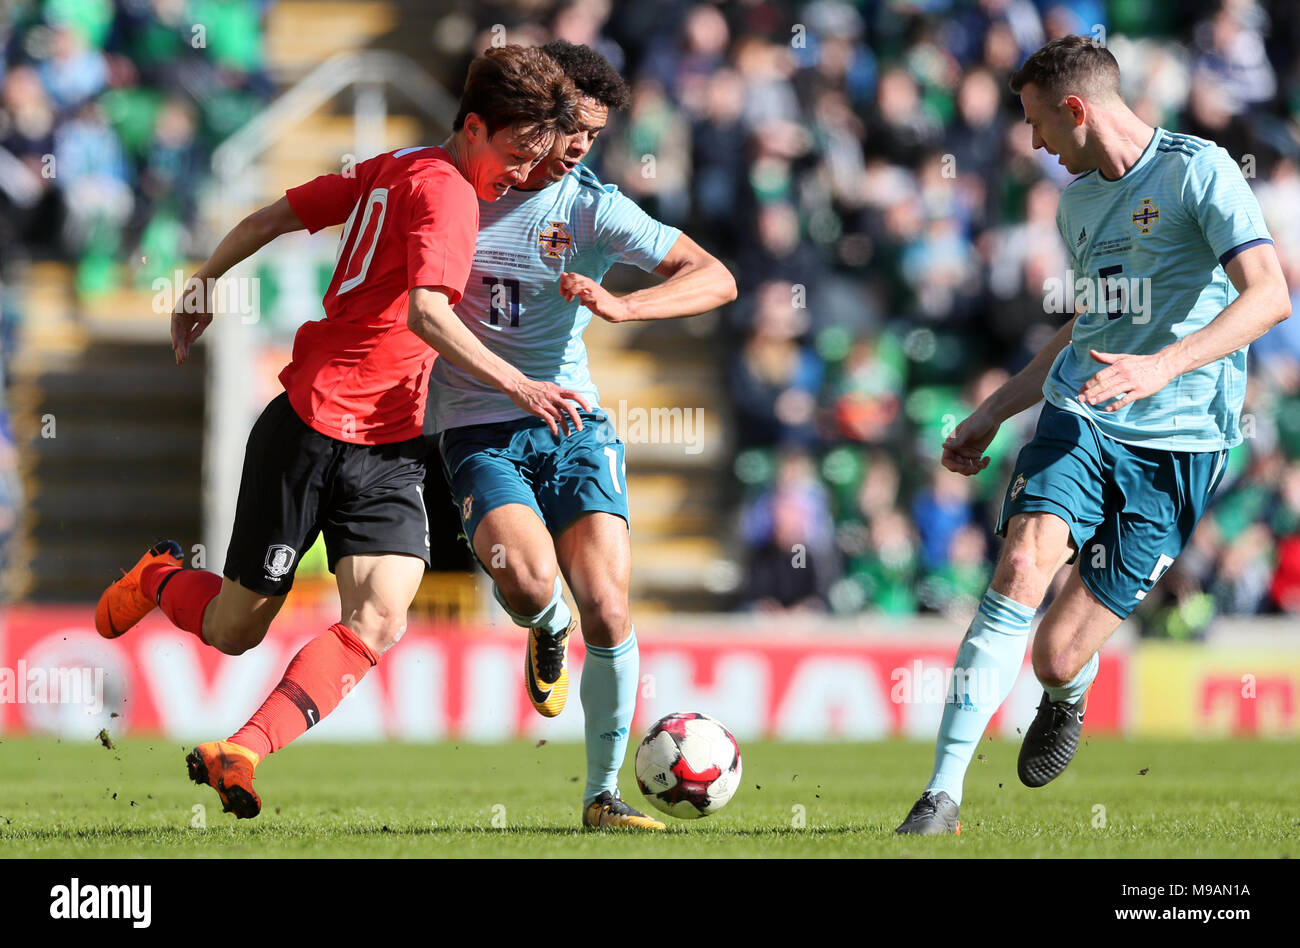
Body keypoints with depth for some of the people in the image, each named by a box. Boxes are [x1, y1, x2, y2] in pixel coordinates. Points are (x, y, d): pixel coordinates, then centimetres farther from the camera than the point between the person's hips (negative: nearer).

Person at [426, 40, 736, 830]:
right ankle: (548, 631, 12)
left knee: (608, 611, -13)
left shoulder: (594, 208, -3)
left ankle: (604, 794, 5)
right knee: (530, 580, -28)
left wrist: (619, 305, -26)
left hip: (571, 423, 1)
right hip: (477, 431, -1)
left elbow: (717, 279, -12)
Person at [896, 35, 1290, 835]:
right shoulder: (1078, 201, 17)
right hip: (1079, 416, 5)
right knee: (1022, 572, -25)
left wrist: (1165, 364, -31)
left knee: (1058, 656, -6)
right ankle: (943, 797, -24)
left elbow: (1270, 295, -19)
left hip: (1176, 443, -5)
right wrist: (994, 412, 31)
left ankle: (1068, 694, 35)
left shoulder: (1198, 171, -7)